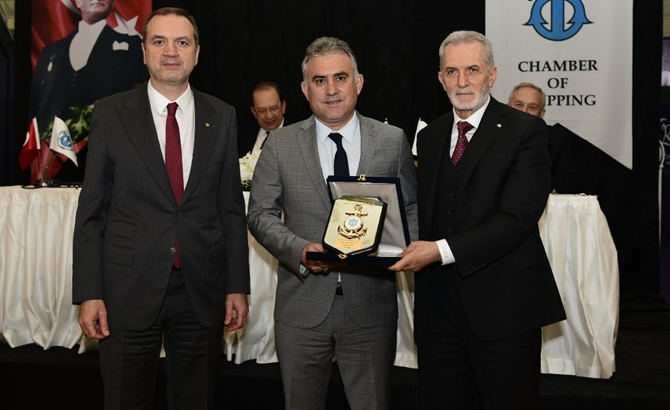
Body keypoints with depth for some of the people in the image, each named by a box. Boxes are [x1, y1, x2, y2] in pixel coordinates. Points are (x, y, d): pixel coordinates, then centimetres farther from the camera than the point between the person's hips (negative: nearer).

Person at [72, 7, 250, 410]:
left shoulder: (222, 117, 5)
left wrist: (238, 286, 3)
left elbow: (231, 207, 6)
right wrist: (89, 293, -5)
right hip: (129, 289, -1)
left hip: (202, 290, 2)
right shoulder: (110, 114, 0)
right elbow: (92, 210, 0)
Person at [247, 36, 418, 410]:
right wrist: (300, 249, -15)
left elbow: (413, 206, 7)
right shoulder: (280, 144, 1)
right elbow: (261, 214, 2)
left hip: (372, 305, 0)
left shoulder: (393, 140, 2)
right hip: (302, 306, 1)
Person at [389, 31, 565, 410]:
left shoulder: (526, 131, -7)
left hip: (503, 306, -5)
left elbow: (517, 217, -17)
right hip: (438, 305, 5)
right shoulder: (430, 136, 13)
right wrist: (416, 247, -6)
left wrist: (443, 250, -23)